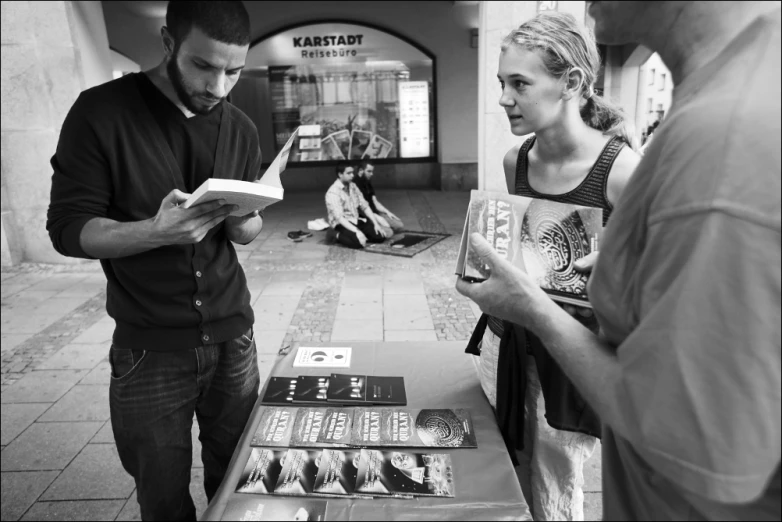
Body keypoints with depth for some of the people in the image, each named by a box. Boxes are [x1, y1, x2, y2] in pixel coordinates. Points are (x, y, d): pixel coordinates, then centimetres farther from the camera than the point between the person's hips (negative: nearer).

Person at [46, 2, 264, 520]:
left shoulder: (241, 130, 4)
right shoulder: (100, 113, -8)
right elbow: (69, 229, -9)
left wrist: (240, 217, -14)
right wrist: (156, 231, -27)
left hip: (233, 339, 3)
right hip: (149, 351, -2)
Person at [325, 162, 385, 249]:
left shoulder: (353, 186, 6)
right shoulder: (333, 192, -17)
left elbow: (364, 206, 7)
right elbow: (339, 217, -26)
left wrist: (375, 223, -5)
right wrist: (357, 232, -34)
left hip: (356, 220, 7)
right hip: (341, 224, -7)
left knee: (380, 236, -9)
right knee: (359, 242, -32)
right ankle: (340, 236, -4)